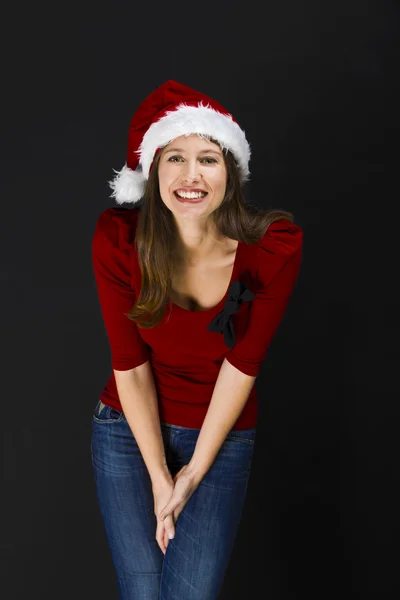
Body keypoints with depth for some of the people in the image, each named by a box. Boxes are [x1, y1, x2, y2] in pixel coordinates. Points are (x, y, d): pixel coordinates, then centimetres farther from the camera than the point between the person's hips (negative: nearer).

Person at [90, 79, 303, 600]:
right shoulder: (118, 238, -18)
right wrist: (159, 476, -11)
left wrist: (195, 471, -10)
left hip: (223, 435, 0)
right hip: (129, 428, 1)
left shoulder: (275, 246, -19)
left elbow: (243, 362, -13)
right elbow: (130, 363, -13)